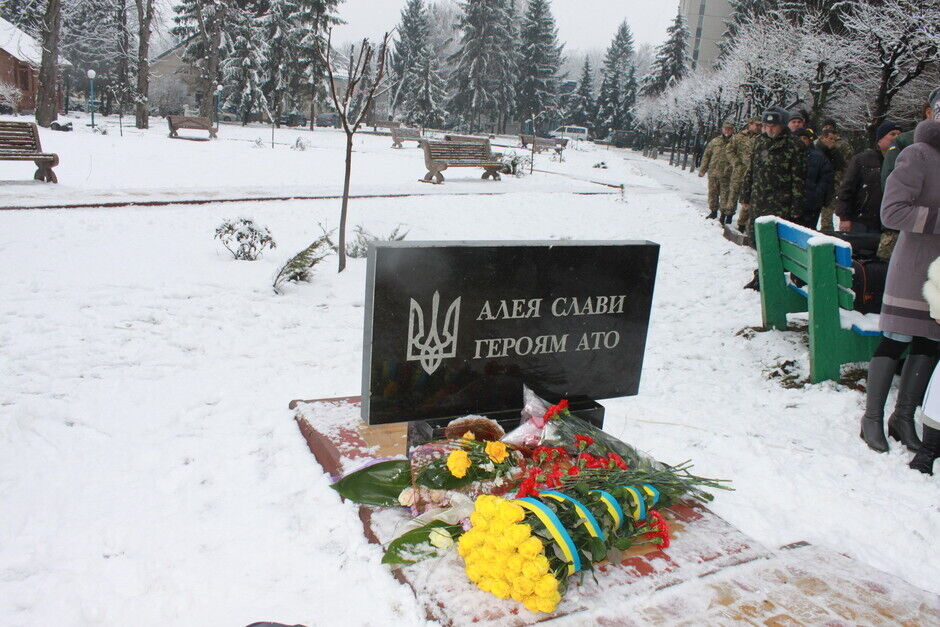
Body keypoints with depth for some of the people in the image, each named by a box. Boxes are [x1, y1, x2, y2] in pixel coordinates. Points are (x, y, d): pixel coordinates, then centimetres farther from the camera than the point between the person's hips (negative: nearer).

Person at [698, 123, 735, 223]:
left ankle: (727, 214, 4)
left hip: (726, 175, -3)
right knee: (713, 193, 12)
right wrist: (702, 170, 7)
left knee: (726, 194, -4)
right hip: (713, 173, 4)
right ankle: (714, 211, 29)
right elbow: (706, 155, 12)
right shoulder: (715, 142, 9)